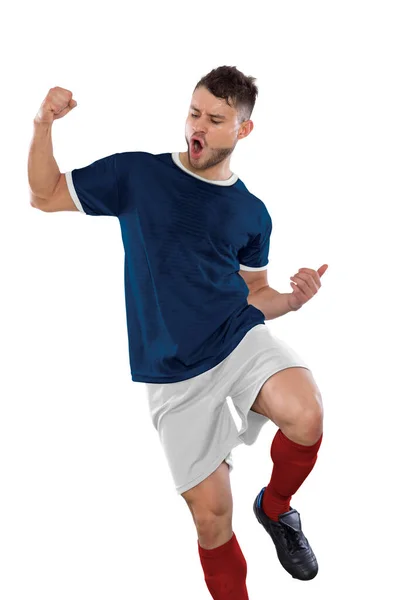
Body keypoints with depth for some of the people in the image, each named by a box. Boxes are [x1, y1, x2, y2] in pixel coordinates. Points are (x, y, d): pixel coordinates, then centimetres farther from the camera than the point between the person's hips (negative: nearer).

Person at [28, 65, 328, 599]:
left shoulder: (251, 213, 9)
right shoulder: (136, 174, 3)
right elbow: (45, 196, 8)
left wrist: (293, 299, -5)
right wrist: (44, 126, -8)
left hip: (241, 337, 1)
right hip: (174, 372, -1)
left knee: (306, 418, -30)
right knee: (211, 515, -1)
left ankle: (276, 506, 2)